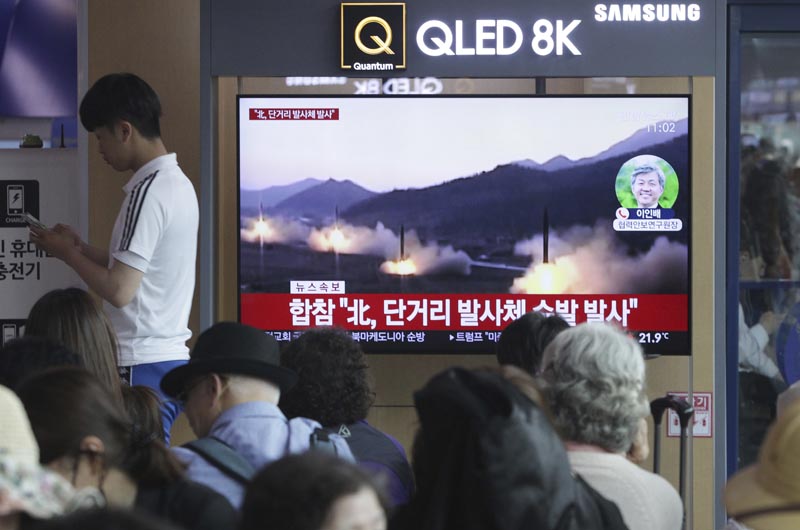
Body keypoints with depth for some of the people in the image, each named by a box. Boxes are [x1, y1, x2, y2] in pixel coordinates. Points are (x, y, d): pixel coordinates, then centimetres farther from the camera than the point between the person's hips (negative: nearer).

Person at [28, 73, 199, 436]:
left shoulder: (147, 192, -16)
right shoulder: (177, 183, 12)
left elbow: (119, 290, -19)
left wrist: (68, 253, -4)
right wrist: (81, 249, 15)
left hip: (142, 366, -9)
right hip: (170, 357, 9)